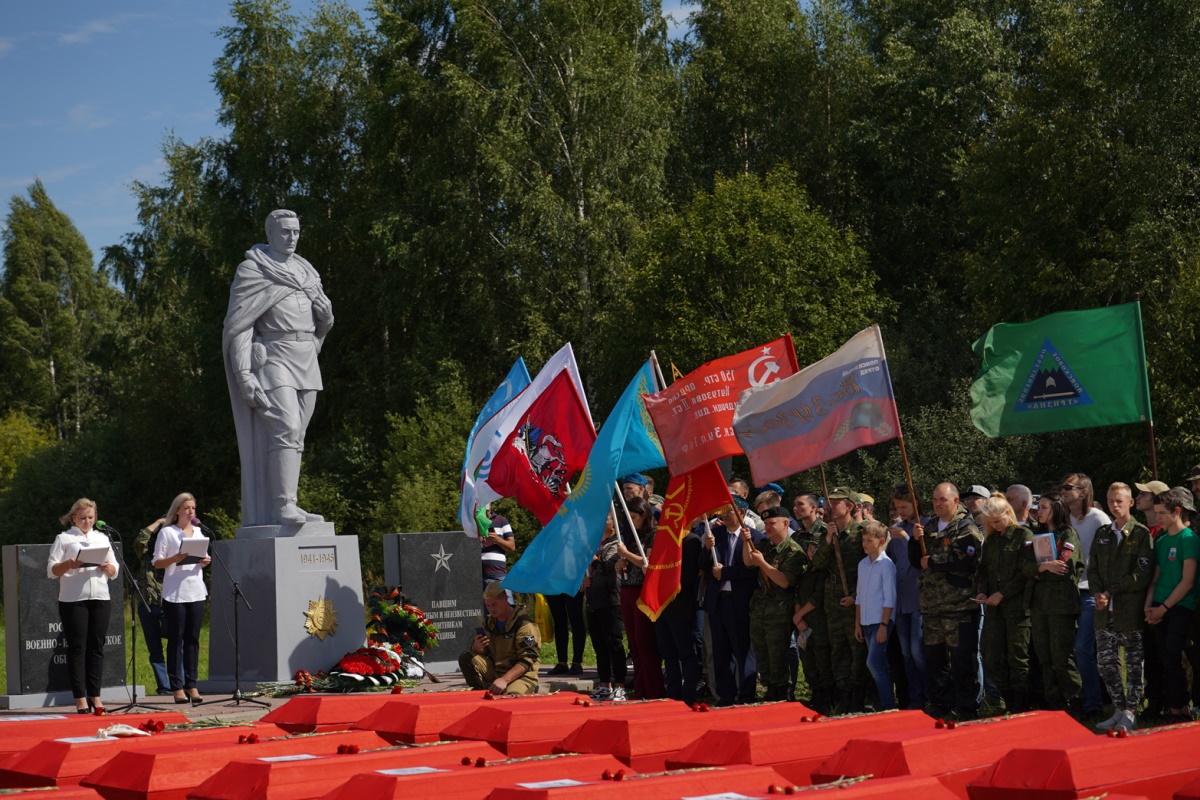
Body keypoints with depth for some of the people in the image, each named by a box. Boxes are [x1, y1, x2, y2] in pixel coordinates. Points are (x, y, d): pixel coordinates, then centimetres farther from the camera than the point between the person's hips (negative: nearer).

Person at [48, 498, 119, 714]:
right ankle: (80, 698, -2)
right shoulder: (64, 538, 7)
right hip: (73, 600, -3)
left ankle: (94, 695, 8)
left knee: (96, 647, 3)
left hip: (100, 599, 3)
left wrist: (107, 567, -7)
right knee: (77, 647, -3)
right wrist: (69, 564, -21)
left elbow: (114, 572, 15)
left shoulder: (102, 538, 18)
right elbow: (51, 570, -2)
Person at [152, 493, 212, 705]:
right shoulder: (167, 532, 1)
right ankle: (177, 687, -1)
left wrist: (205, 562, -1)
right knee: (175, 639, -4)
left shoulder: (198, 533, 16)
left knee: (193, 639, 3)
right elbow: (157, 563, -2)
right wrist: (175, 559, -20)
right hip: (174, 594, -5)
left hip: (196, 592, 5)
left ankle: (192, 685, 5)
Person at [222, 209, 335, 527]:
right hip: (273, 358, -7)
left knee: (295, 436, 5)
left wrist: (325, 309, -2)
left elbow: (324, 321, 23)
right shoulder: (253, 270, -1)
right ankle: (283, 507, -23)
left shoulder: (306, 271, 19)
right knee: (285, 429, -19)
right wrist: (243, 373, -17)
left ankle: (288, 507, 7)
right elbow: (239, 324, -7)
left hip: (306, 362, 7)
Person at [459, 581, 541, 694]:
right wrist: (476, 647, -16)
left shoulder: (524, 623, -13)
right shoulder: (488, 621, 10)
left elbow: (527, 661, -20)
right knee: (465, 659, -13)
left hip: (521, 675, -6)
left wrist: (504, 680, -32)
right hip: (495, 671, 6)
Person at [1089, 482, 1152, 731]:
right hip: (1104, 610, 5)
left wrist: (1111, 592, -14)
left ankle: (1131, 712, 7)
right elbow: (1092, 568, 13)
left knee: (1134, 663, 1)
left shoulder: (1141, 534, -3)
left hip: (1131, 610, -5)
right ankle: (1119, 709, 16)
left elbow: (1143, 574, -11)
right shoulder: (1102, 534, 15)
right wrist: (1097, 594, -6)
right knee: (1106, 662, 6)